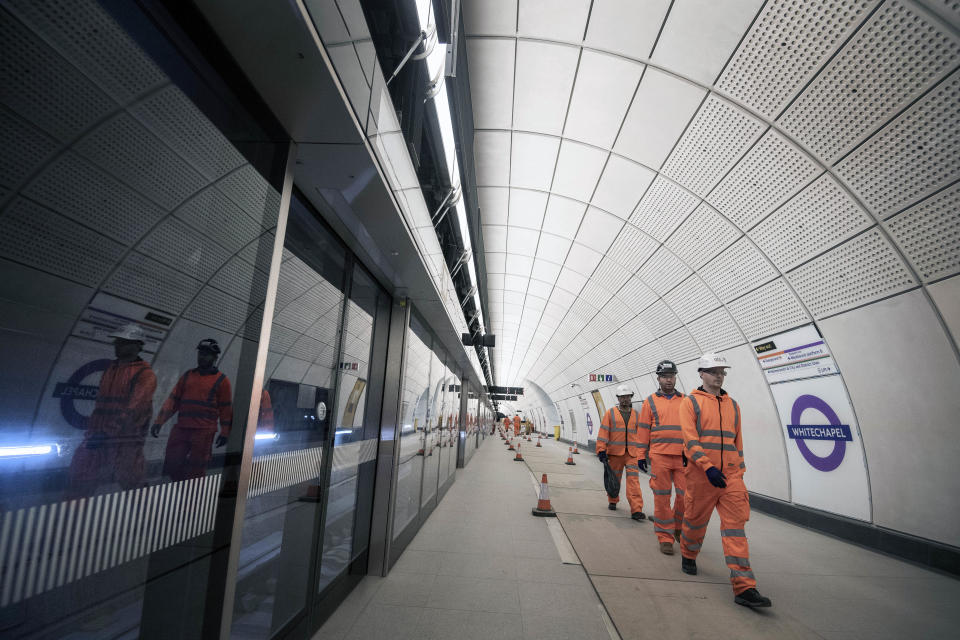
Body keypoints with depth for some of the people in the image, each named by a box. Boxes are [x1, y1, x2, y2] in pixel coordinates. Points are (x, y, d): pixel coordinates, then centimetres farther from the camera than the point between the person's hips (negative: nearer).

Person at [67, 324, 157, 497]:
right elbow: (101, 402, 24)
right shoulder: (111, 368, 18)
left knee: (131, 486, 1)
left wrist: (108, 432, -22)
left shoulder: (145, 374, -7)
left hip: (126, 440, -7)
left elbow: (134, 408, -17)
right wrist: (93, 429, 19)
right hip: (99, 436, 7)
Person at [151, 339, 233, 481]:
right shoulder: (187, 376, 14)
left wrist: (225, 432, -2)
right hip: (181, 429, 5)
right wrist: (159, 421, 4)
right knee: (172, 465, 6)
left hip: (203, 432, -5)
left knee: (195, 470, -1)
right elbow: (173, 400, 13)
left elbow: (225, 408, 0)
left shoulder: (221, 380, 0)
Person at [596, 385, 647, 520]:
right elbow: (603, 432, -1)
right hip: (615, 453, -1)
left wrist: (641, 456, 6)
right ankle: (612, 501, 32)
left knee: (634, 480, -8)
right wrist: (601, 450, -8)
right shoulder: (611, 413, 2)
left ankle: (636, 510, -8)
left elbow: (641, 435, 10)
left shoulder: (636, 415, 9)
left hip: (632, 453, 1)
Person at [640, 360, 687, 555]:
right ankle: (665, 537, 16)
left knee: (686, 495, 2)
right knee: (662, 498, 2)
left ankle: (678, 528, 29)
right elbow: (643, 430, 7)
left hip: (682, 457, 2)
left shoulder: (685, 401, 12)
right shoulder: (651, 401, 7)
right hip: (659, 457, -1)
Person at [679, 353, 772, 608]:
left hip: (731, 475, 4)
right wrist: (708, 467, -20)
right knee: (695, 520, 12)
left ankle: (744, 588, 0)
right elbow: (690, 439, -11)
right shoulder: (691, 402, -3)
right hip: (701, 474, -3)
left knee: (735, 526, -2)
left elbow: (737, 441, 19)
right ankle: (688, 556, 38)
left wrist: (740, 470, 17)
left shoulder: (732, 404, 13)